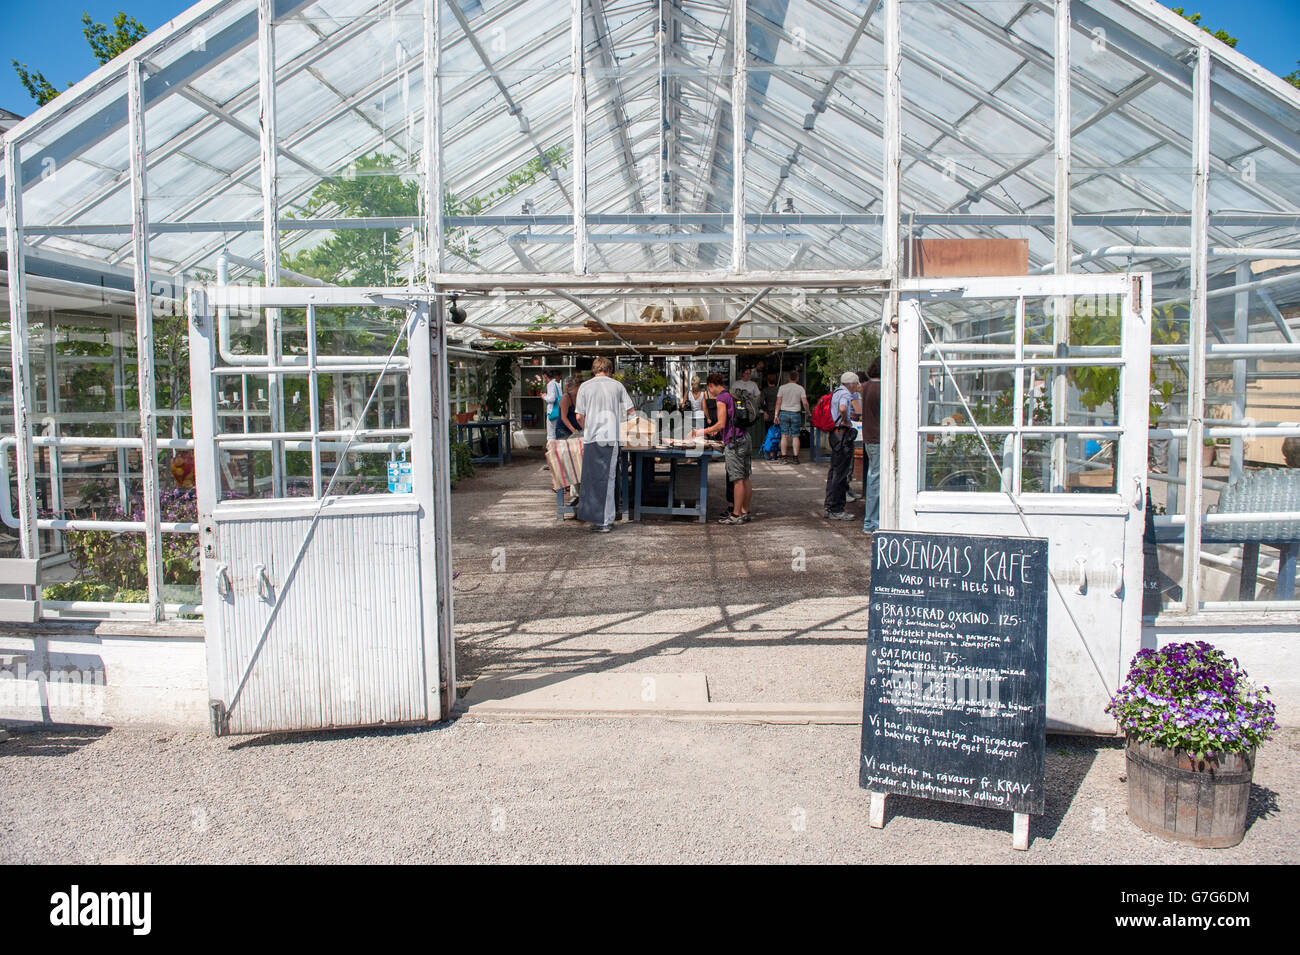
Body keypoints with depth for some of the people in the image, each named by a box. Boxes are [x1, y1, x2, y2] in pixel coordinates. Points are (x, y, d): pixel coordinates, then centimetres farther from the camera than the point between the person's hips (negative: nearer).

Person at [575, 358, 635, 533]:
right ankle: (605, 521, 4)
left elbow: (579, 416, 3)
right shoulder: (617, 385, 5)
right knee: (608, 479, 3)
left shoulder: (585, 386, 4)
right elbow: (631, 410, 10)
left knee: (591, 478, 7)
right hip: (611, 437, 0)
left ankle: (594, 518, 9)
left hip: (591, 438, 0)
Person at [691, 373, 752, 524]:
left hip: (734, 441, -9)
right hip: (744, 438, 9)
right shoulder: (732, 396, 17)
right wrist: (714, 430, 33)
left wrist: (701, 432, -8)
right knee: (745, 478, 10)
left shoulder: (721, 398, -9)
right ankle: (745, 512, 15)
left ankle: (736, 515, -3)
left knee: (738, 479, -6)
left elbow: (721, 424, -15)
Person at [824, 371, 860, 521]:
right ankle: (835, 510, -5)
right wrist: (846, 421, -18)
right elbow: (843, 408, -34)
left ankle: (830, 508, 18)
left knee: (834, 472, 13)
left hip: (835, 434, 10)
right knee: (840, 473, -7)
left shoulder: (836, 393, 17)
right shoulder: (845, 394, -13)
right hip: (843, 435, -10)